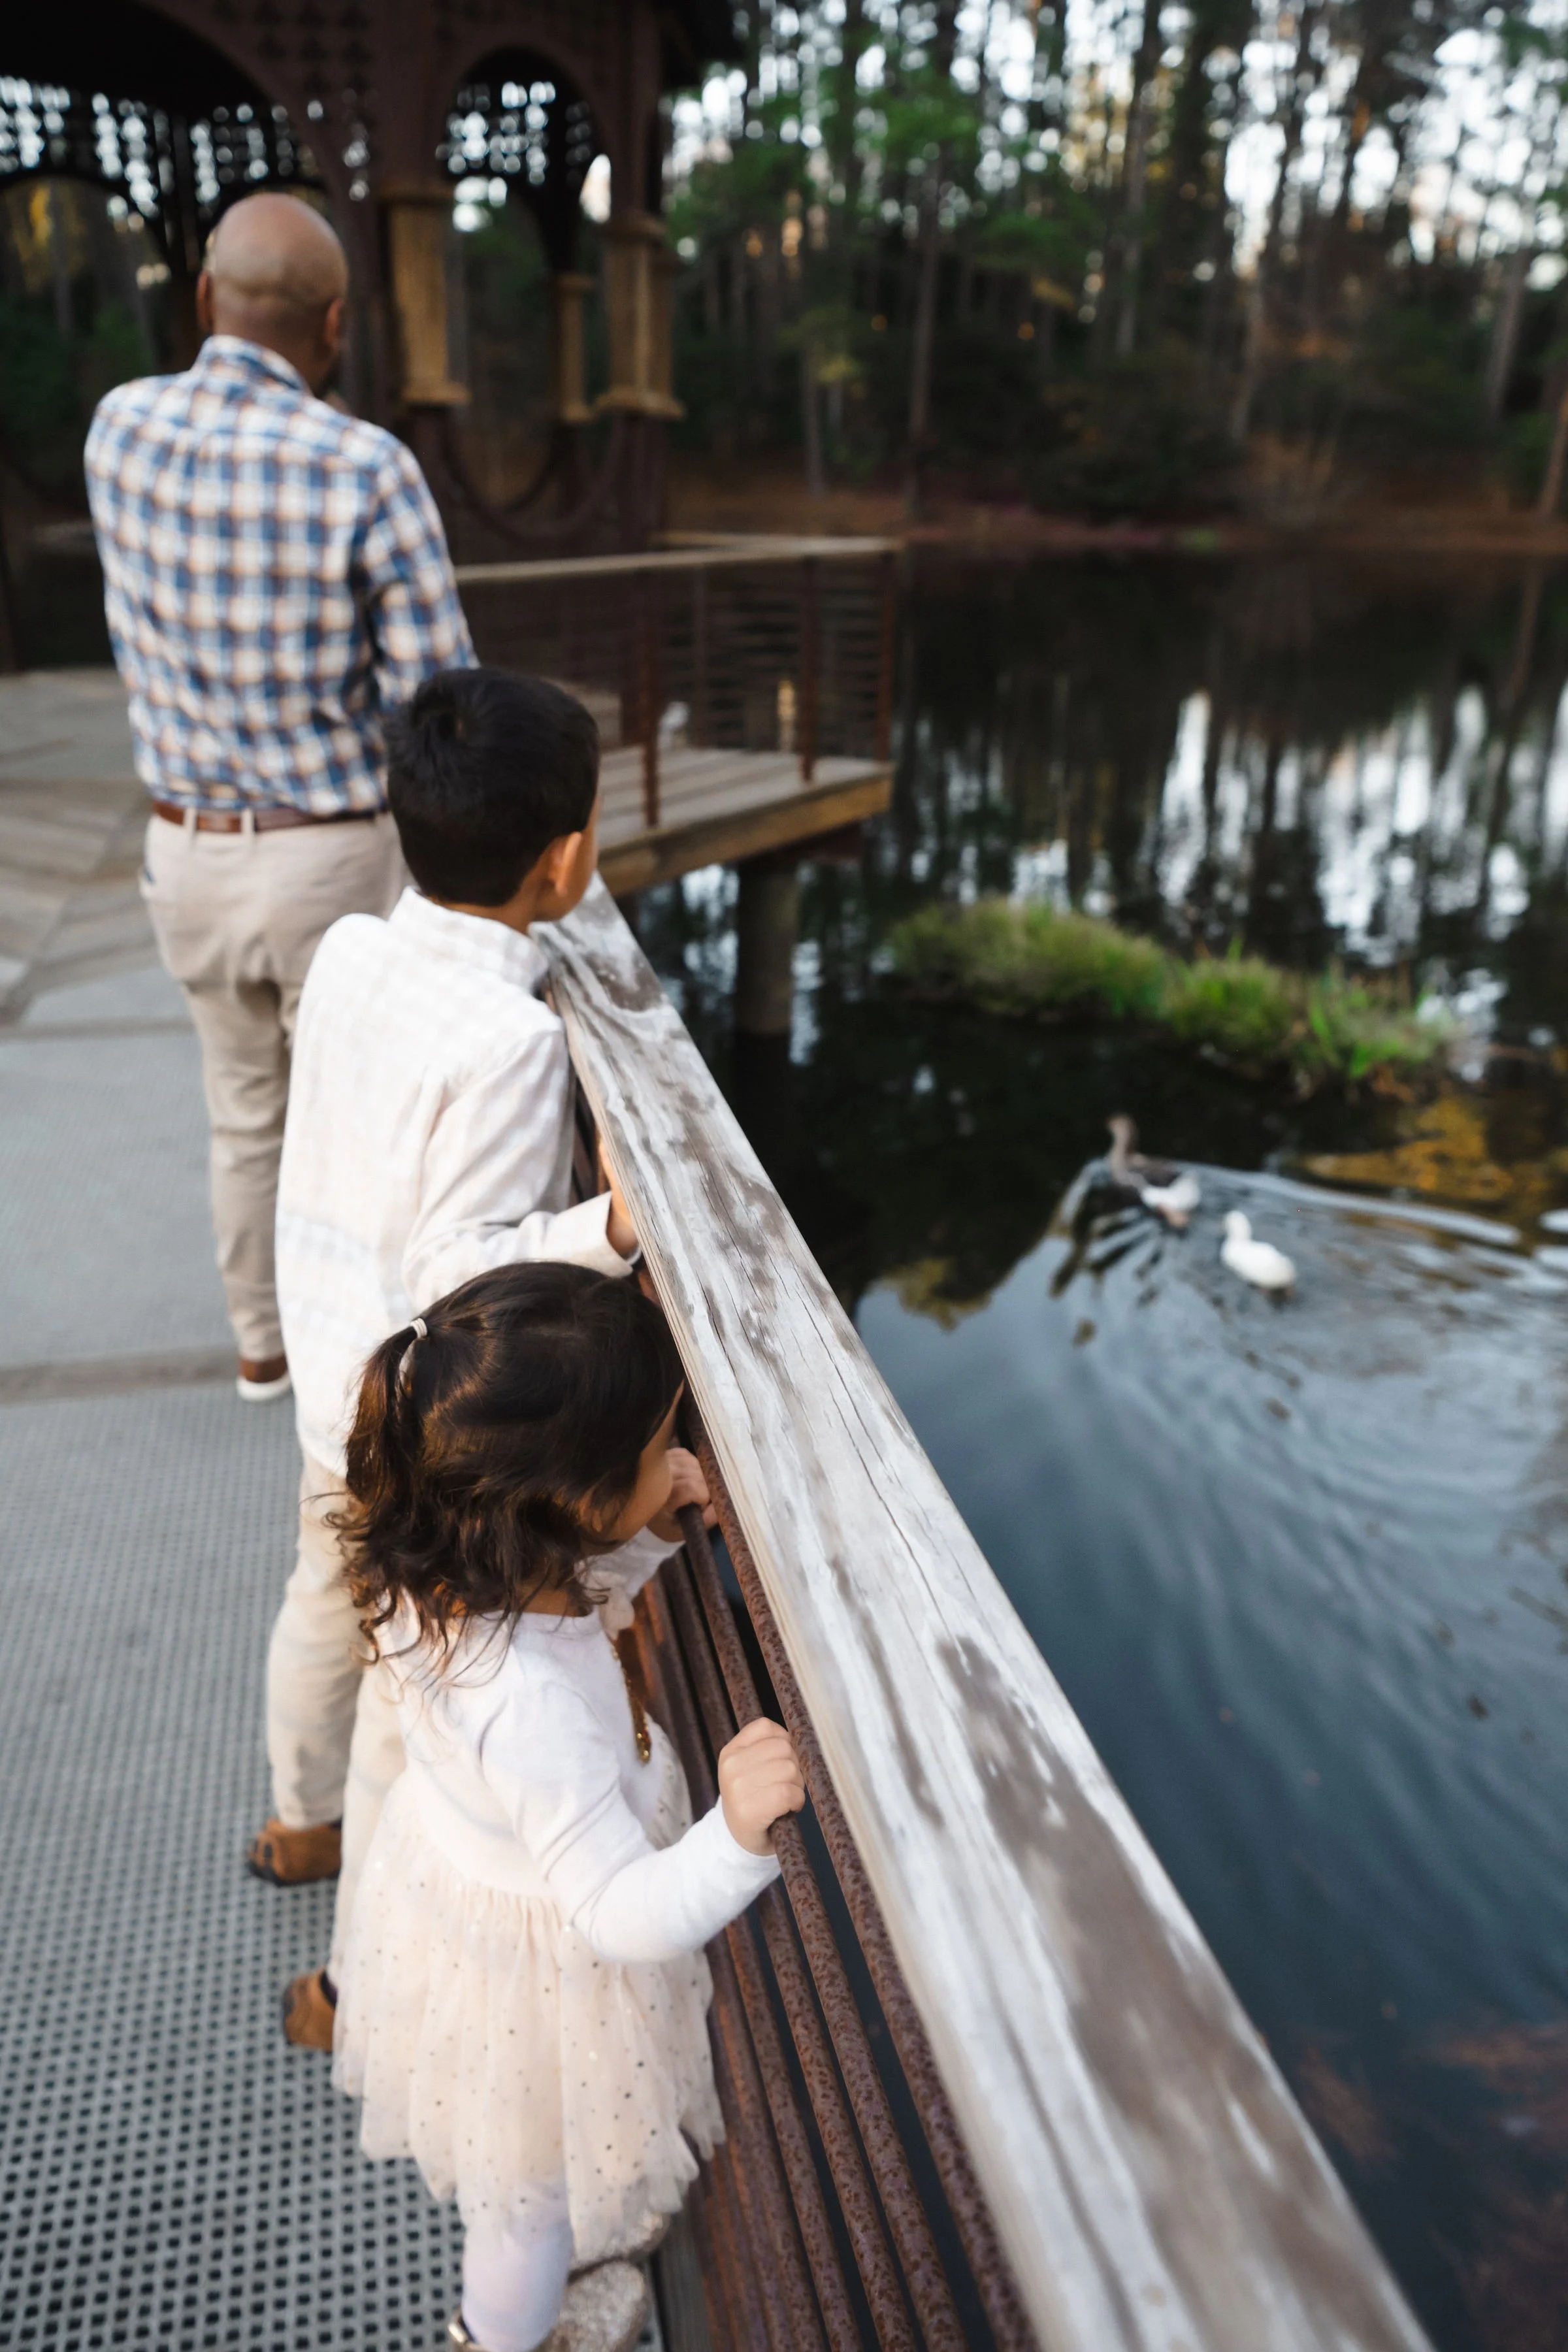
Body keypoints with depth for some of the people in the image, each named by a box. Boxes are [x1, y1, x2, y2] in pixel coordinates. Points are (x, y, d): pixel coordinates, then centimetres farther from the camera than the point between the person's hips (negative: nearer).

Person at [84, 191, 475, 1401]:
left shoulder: (120, 427, -3)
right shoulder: (367, 470, -20)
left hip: (187, 848, 5)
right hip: (334, 858, -5)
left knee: (249, 1109, 24)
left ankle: (265, 1341, 41)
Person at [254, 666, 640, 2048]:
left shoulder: (349, 954, -7)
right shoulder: (512, 1040, -29)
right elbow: (462, 1268, -29)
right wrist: (610, 1228, -40)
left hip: (338, 1377, 8)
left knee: (328, 1601, 29)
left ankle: (303, 1820, 57)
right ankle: (367, 1980, 30)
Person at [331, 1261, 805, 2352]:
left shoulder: (436, 1568, -23)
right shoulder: (533, 1708, -47)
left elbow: (562, 1606, -2)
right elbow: (623, 1914, -40)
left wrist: (652, 1533, -17)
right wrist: (738, 1835, -55)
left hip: (456, 1879, 8)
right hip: (537, 1961, -8)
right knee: (534, 2184, 27)